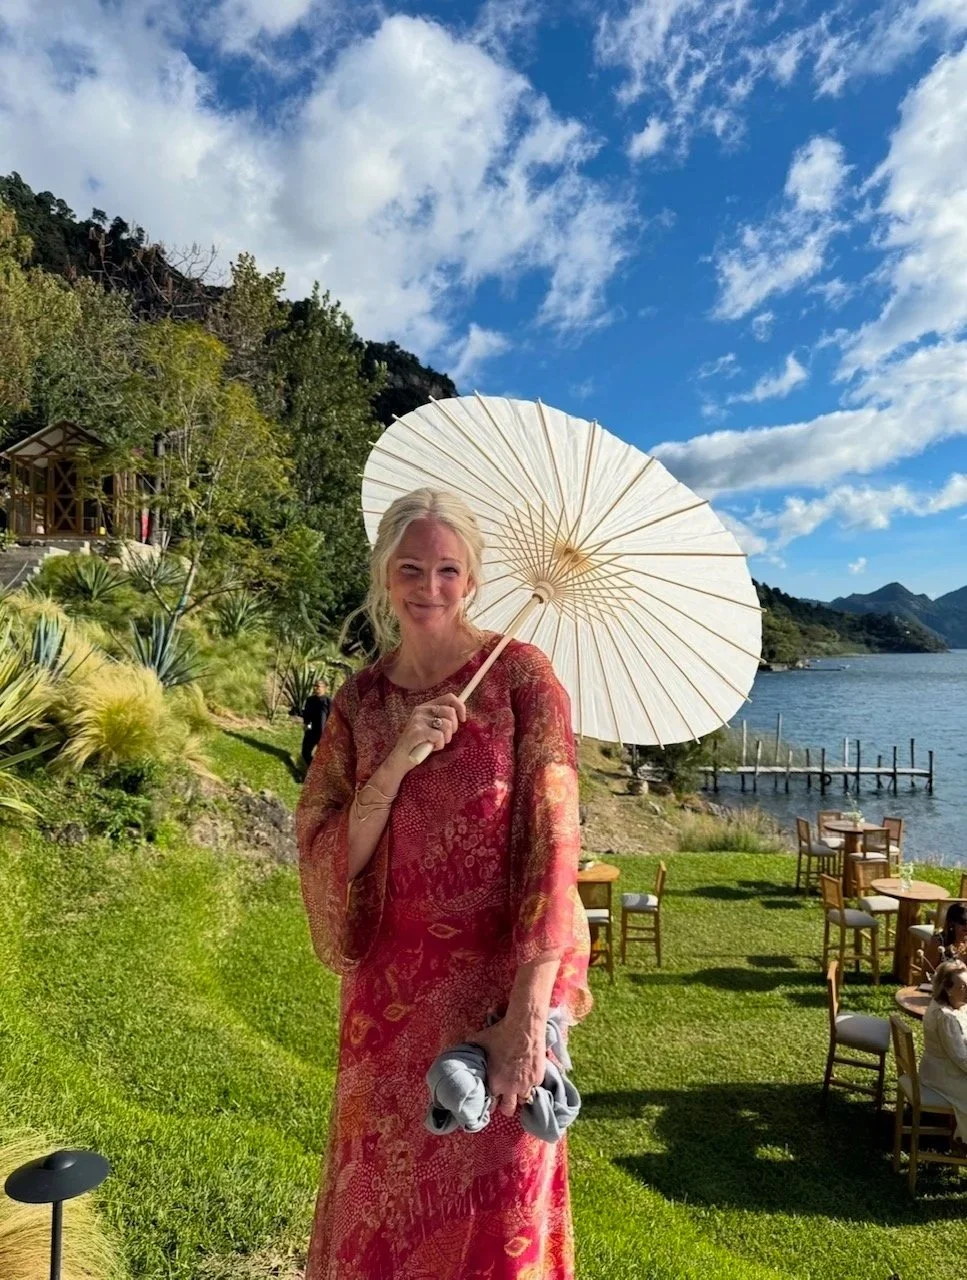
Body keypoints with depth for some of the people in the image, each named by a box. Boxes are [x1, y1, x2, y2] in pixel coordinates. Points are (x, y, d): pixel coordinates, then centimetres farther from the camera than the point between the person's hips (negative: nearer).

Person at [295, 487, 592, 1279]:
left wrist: (528, 1012, -21)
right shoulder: (360, 699, 2)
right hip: (392, 983, 4)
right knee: (382, 1203, 20)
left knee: (495, 1209, 13)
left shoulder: (521, 677, -10)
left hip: (499, 977, -3)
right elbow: (323, 851, -3)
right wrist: (399, 759, -19)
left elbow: (553, 841, -16)